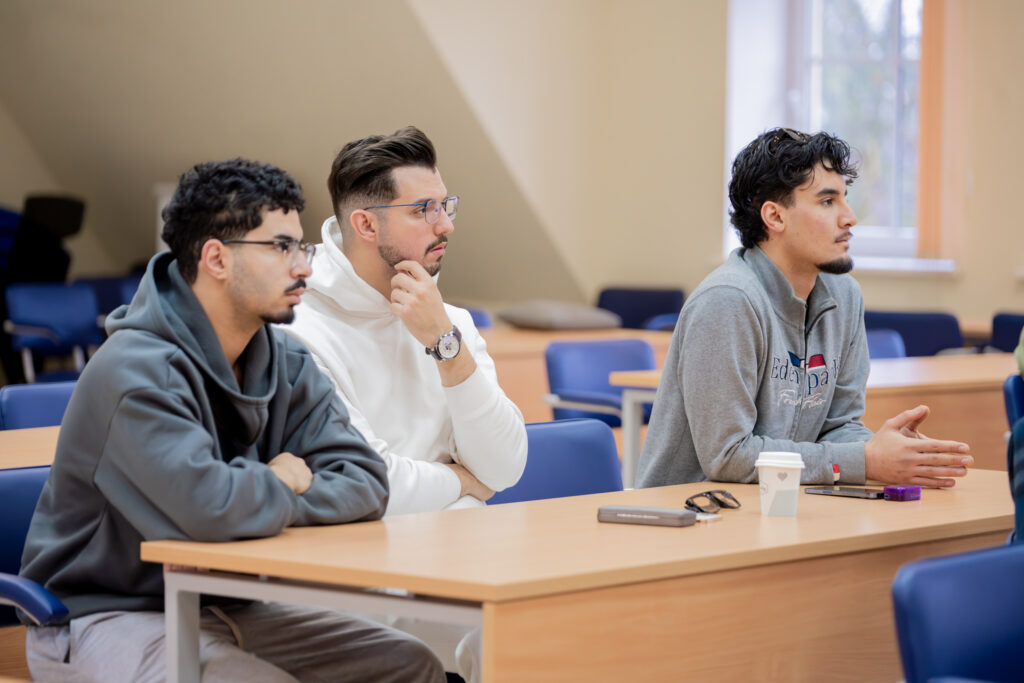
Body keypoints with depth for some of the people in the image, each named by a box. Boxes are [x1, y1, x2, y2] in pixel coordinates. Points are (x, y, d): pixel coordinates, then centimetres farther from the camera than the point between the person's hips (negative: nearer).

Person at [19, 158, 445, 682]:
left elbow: (366, 483, -3)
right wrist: (281, 487, -12)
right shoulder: (137, 372, -21)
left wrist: (262, 495, -19)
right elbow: (210, 508, -34)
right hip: (109, 616, -8)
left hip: (227, 606, 8)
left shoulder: (287, 364, 5)